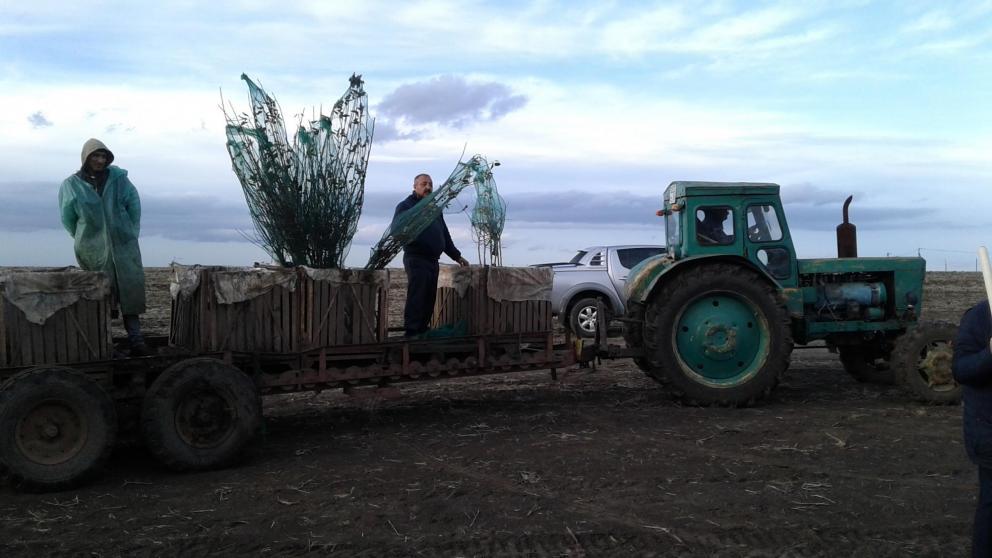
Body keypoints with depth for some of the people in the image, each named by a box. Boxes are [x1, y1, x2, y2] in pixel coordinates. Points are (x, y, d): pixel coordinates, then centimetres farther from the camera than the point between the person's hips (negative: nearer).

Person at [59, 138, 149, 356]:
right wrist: (86, 239, 14)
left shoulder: (118, 178, 1)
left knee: (130, 291, -6)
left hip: (124, 245, 0)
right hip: (93, 250, 0)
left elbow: (134, 205, 8)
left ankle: (135, 337, -6)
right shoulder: (71, 185, 0)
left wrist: (131, 233, 8)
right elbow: (68, 219, 11)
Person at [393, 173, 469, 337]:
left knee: (429, 299, 8)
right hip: (416, 260, -7)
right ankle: (412, 333, -9)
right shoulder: (406, 206, 0)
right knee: (416, 298, -11)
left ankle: (423, 330, 15)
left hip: (433, 261, 7)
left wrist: (456, 256, 26)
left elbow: (445, 235, 28)